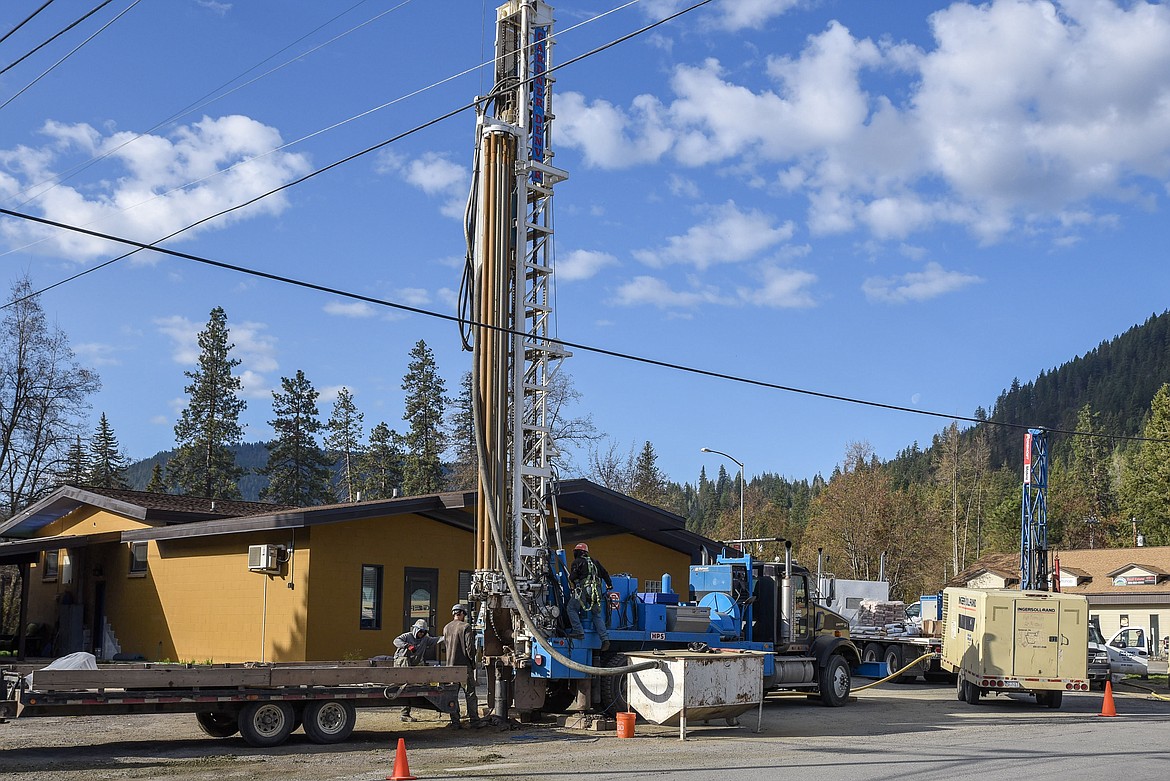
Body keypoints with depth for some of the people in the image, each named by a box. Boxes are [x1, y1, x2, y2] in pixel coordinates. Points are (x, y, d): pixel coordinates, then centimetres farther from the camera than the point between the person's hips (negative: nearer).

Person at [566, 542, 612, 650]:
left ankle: (578, 632, -2)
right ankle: (605, 639, -3)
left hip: (583, 590, -5)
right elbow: (604, 573, 26)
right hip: (597, 591, 6)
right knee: (597, 615, 9)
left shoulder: (577, 562, 3)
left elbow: (572, 577, -7)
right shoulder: (594, 562, 21)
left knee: (572, 609, 10)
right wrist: (609, 584, 41)